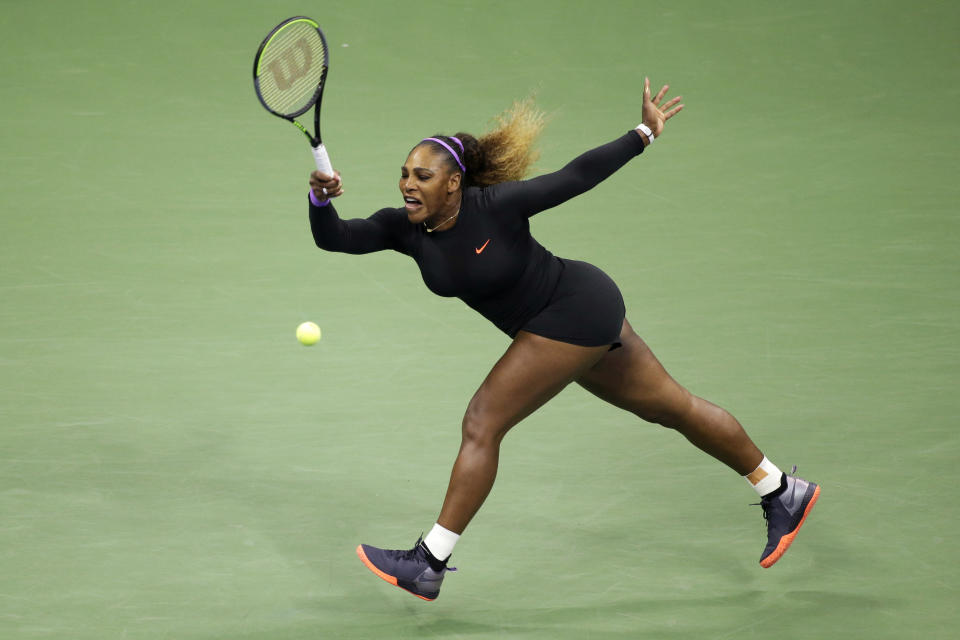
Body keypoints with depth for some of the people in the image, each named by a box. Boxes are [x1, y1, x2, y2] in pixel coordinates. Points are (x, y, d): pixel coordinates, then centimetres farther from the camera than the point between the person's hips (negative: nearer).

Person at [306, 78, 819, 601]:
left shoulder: (496, 205, -25)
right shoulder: (406, 229, -8)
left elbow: (577, 176, -16)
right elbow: (334, 237, -14)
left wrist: (645, 132, -9)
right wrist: (321, 198, -34)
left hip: (576, 312, -8)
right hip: (585, 319, 8)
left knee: (481, 424, -12)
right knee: (672, 407, 18)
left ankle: (428, 564, -6)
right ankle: (782, 492, 32)